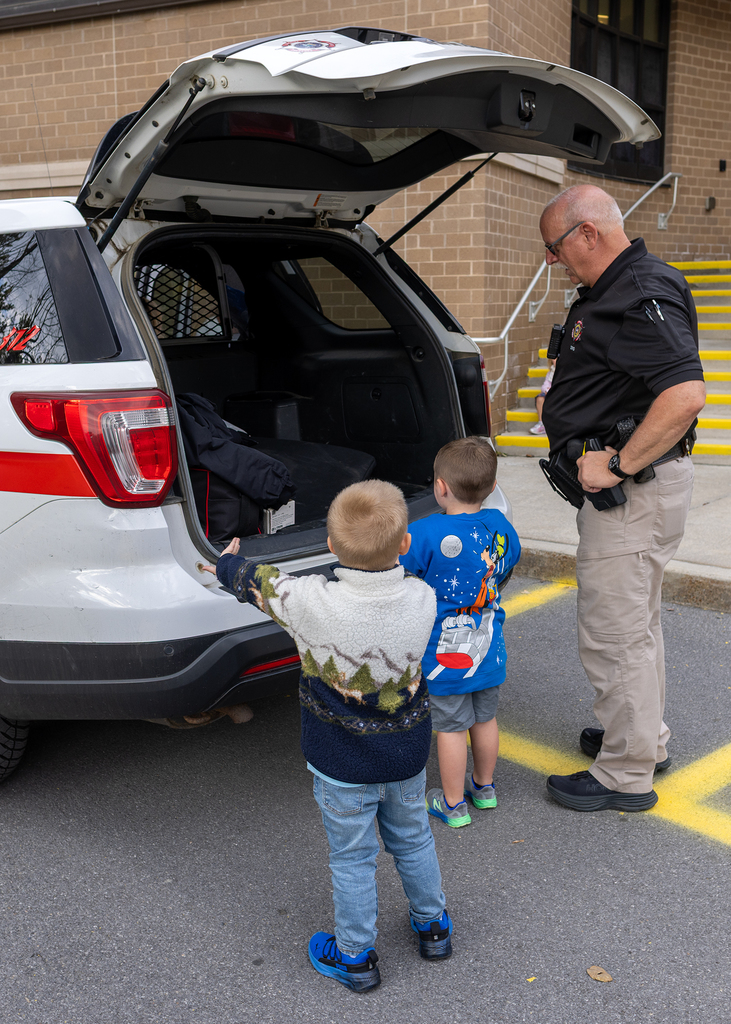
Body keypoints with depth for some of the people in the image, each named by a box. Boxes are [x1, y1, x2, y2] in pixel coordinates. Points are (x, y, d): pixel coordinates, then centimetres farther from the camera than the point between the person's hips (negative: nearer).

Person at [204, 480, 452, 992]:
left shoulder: (312, 603, -30)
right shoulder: (423, 598, -21)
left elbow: (257, 581, -9)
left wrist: (228, 564, 13)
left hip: (341, 766, -3)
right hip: (407, 756, 3)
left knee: (353, 859, 15)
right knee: (413, 841, 25)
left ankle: (355, 957, 34)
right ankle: (433, 926, 45)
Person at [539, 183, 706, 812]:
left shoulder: (641, 298, -21)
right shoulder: (613, 289, 13)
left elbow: (686, 394, -32)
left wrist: (617, 465, -27)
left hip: (635, 490, -11)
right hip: (628, 484, 11)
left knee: (615, 635, -1)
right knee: (635, 623, 22)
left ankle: (626, 776, 14)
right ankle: (646, 739, 39)